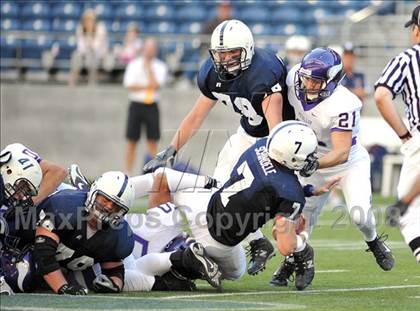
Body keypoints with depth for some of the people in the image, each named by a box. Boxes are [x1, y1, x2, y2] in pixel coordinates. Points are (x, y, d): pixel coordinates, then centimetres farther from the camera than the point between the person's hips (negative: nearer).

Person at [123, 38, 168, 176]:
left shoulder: (160, 66, 5)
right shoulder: (134, 65, 4)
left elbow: (156, 84, -12)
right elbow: (129, 85, -7)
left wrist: (148, 67, -8)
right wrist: (147, 86, -12)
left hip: (152, 106, 1)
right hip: (136, 104, -1)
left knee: (152, 141, -1)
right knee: (131, 141, 0)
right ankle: (128, 173, 3)